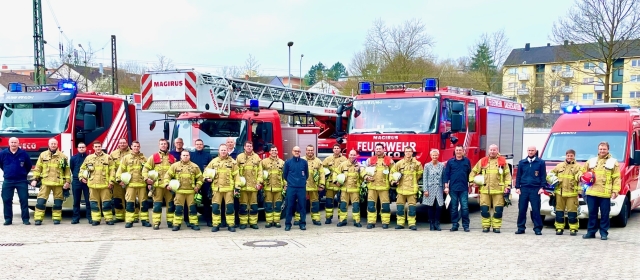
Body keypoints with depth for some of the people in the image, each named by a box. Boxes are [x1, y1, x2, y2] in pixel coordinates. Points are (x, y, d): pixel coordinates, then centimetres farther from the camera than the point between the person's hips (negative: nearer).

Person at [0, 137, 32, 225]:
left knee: (24, 200, -3)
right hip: (8, 181, 1)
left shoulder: (23, 154, -3)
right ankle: (8, 219, 13)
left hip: (21, 181, -1)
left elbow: (29, 165, 11)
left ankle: (25, 219, 2)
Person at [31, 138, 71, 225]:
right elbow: (38, 168, 9)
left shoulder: (63, 156, 4)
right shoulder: (43, 155, 9)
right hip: (45, 182, 1)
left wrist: (68, 181, -3)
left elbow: (67, 170, 3)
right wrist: (35, 179, 2)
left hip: (58, 182, -1)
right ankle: (38, 219, 1)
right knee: (41, 201, -4)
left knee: (58, 201, 4)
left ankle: (57, 218, 13)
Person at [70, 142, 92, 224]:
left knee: (88, 200, -1)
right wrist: (80, 177, 6)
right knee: (76, 201, 6)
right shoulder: (73, 158, 7)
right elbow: (71, 169, 12)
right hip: (76, 181, 2)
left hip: (87, 181, -2)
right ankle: (75, 218, 11)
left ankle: (90, 217, 3)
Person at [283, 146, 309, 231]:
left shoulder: (304, 162, 4)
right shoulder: (288, 162, 2)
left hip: (302, 187, 1)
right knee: (290, 206, 1)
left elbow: (306, 174, 17)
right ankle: (287, 224, 7)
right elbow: (284, 174, 14)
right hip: (291, 187, -1)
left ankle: (302, 223, 10)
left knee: (302, 206, 2)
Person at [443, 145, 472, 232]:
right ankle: (454, 225, 13)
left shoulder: (467, 161, 7)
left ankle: (466, 225, 3)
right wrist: (446, 187, -1)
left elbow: (469, 174, 12)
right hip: (453, 188, 0)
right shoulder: (450, 162, 5)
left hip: (464, 189, 0)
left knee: (465, 207, -4)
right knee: (454, 208, 5)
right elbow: (446, 174, 4)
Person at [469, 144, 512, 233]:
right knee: (484, 209, 1)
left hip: (498, 190, -1)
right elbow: (474, 171, 16)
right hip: (484, 189, 1)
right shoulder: (483, 161, 9)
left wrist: (508, 186, -1)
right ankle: (486, 226, 13)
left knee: (498, 209, 0)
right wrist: (471, 181, 6)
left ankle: (496, 226, 11)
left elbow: (507, 174, 6)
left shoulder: (502, 161, 6)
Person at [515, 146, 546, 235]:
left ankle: (537, 228, 3)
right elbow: (518, 176, 12)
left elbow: (543, 176, 4)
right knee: (522, 209, 2)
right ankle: (521, 228, 9)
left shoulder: (541, 162, 5)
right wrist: (517, 187, 4)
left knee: (536, 209, -2)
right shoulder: (522, 162, 11)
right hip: (524, 188, 2)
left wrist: (542, 187, -5)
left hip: (535, 189, -2)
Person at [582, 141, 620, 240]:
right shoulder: (591, 161, 15)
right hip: (591, 192, 3)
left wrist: (615, 191, -7)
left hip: (605, 194, -3)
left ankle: (604, 233, 10)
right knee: (592, 213, 7)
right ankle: (591, 231, 14)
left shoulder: (613, 162, 6)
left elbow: (616, 178, 2)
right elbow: (582, 171, 25)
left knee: (604, 214, 2)